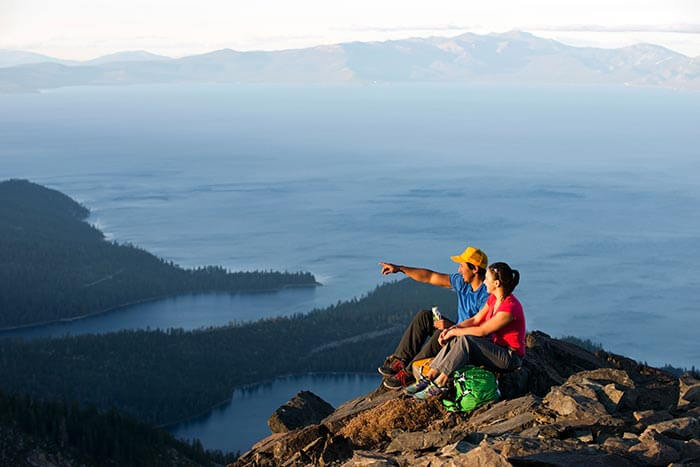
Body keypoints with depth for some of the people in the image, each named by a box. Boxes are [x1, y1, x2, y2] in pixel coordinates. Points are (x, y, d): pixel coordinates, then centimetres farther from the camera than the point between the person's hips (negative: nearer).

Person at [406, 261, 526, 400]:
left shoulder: (510, 307, -24)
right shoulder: (493, 298, 6)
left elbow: (481, 331, -21)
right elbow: (476, 320, 7)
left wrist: (455, 332, -11)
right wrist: (452, 329, -7)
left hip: (511, 357, -9)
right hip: (496, 347, 9)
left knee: (465, 340, -27)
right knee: (455, 340, -12)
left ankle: (439, 384, -27)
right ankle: (429, 377, -16)